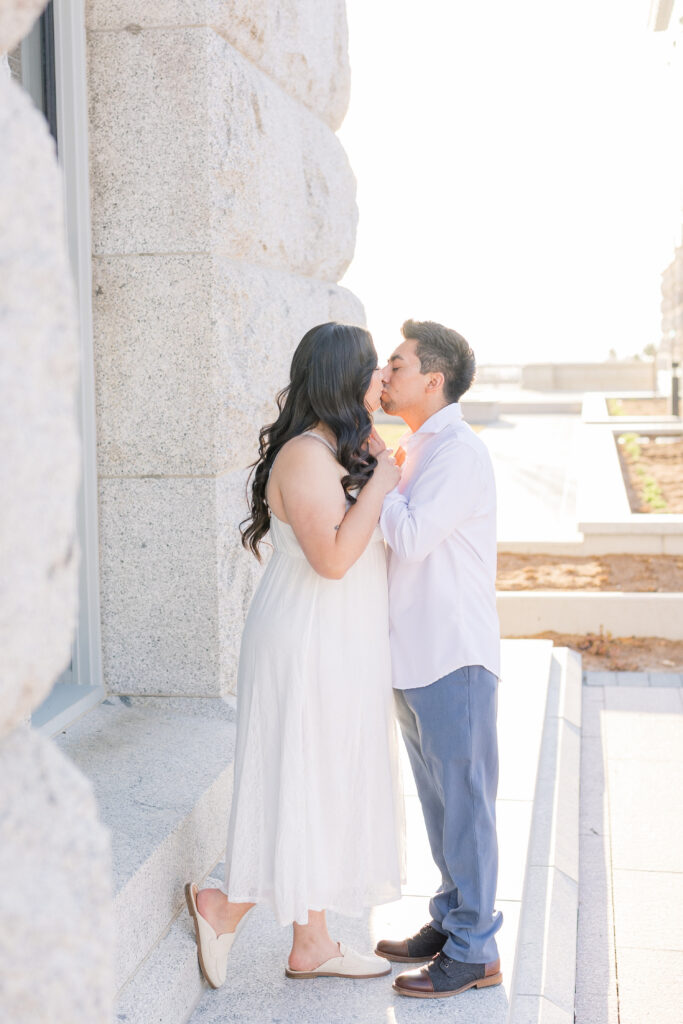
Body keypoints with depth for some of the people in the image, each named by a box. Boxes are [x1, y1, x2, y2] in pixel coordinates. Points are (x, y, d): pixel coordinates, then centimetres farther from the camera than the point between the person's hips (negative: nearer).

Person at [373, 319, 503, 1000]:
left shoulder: (459, 452, -15)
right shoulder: (416, 449, 15)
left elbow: (410, 536, -24)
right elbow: (396, 539, 20)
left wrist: (377, 467, -12)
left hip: (454, 660, -9)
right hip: (415, 658, 9)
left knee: (464, 803, -1)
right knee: (438, 802, 17)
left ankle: (473, 951, 9)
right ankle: (451, 921, 29)